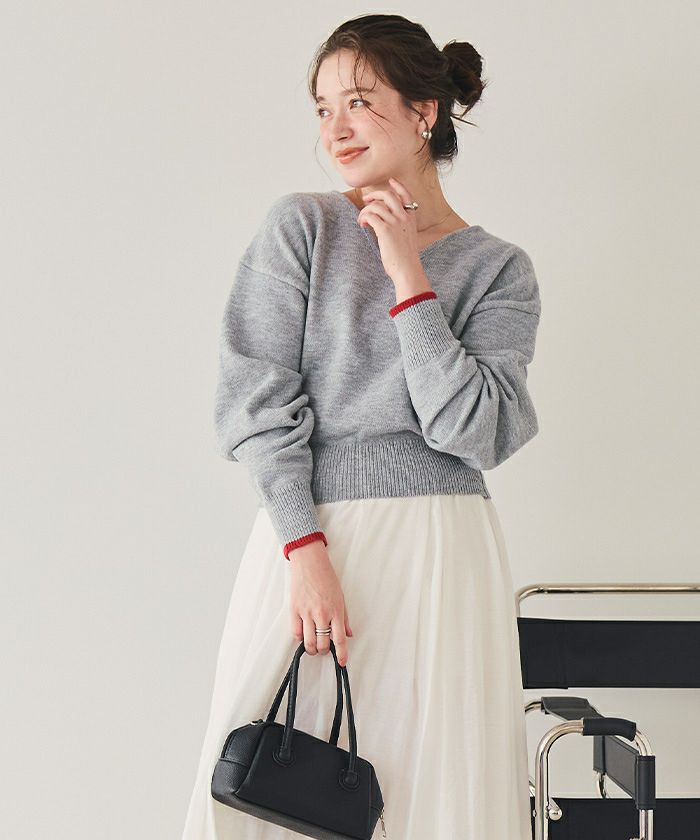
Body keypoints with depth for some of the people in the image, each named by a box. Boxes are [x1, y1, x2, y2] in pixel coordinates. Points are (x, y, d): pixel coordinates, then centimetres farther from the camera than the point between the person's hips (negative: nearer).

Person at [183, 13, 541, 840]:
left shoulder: (498, 268, 6)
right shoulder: (299, 226, 4)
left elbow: (473, 432, -8)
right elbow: (257, 400, -4)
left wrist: (408, 277, -9)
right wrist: (306, 550, -14)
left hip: (443, 555, 1)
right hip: (305, 535, 0)